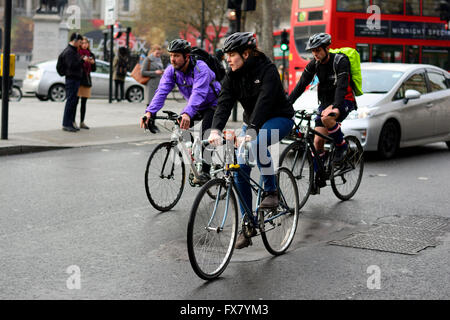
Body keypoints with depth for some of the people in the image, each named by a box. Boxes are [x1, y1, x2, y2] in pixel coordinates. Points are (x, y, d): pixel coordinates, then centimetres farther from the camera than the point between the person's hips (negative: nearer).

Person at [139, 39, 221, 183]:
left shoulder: (201, 68, -33)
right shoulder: (171, 71, -15)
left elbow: (198, 93, -48)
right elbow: (161, 92, -25)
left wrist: (187, 113, -64)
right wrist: (150, 112, -42)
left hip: (212, 104, -6)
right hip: (194, 106, 6)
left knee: (206, 135, -23)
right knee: (180, 128, -10)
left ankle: (205, 171, -11)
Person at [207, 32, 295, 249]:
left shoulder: (267, 70, -23)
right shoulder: (233, 75, -6)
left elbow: (264, 102, -36)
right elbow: (224, 103, -18)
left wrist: (251, 132, -49)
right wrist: (216, 130, -36)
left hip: (278, 119, -6)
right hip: (252, 121, 6)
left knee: (258, 143, -38)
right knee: (240, 170, -7)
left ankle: (271, 191, -16)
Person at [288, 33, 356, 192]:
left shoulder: (341, 61, -19)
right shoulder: (314, 64, -3)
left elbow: (342, 86, -31)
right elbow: (301, 85, -8)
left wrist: (335, 106, -47)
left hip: (344, 101, -6)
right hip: (325, 102, 6)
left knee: (327, 119, -37)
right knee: (318, 141, -4)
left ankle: (342, 145, -10)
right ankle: (318, 177, 7)